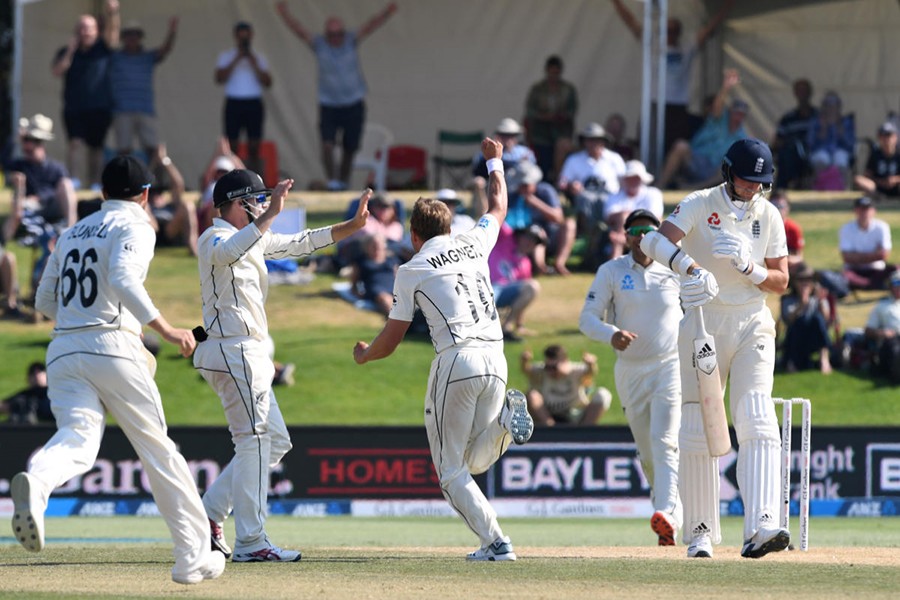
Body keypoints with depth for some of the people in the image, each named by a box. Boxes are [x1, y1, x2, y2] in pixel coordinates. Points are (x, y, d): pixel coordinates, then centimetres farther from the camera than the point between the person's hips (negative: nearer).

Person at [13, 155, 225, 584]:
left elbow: (45, 301, 27)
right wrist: (164, 329, -22)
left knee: (77, 438, -17)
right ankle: (193, 556, 12)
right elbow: (122, 280, -18)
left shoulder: (73, 233, 22)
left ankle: (36, 483, -53)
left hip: (63, 350, 5)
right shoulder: (134, 227, 2)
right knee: (157, 449, 7)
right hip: (113, 347, -5)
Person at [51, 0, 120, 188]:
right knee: (75, 142, -15)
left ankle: (93, 182, 12)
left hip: (100, 107, 0)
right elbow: (57, 71, -5)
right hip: (74, 108, 0)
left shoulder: (103, 48, 6)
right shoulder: (66, 52, 9)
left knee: (95, 147, 5)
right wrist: (70, 51, -12)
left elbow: (112, 30, -11)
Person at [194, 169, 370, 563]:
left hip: (249, 355, 10)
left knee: (275, 441, 13)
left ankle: (208, 514, 14)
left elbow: (301, 244, 23)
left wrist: (353, 225, 15)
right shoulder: (215, 238, -10)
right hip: (233, 350, -10)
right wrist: (270, 213, -40)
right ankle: (250, 542, -11)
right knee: (254, 441, -11)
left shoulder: (255, 239, 19)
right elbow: (228, 253, -35)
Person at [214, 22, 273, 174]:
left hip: (254, 104, 1)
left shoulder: (258, 57, 11)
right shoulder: (226, 56, 6)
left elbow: (267, 83, 2)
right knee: (232, 148, -4)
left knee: (254, 149, -1)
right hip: (233, 104, -1)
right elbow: (220, 79, -7)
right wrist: (236, 61, -10)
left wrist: (254, 64, -7)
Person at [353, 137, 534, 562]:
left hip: (456, 361, -5)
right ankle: (505, 417, -12)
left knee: (451, 469, 3)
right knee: (475, 461, 18)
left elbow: (389, 343, 8)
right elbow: (498, 207, 38)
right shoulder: (474, 244, 16)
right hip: (496, 360, 5)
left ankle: (495, 542, -13)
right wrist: (494, 162, 55)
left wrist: (362, 355, 30)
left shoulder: (412, 271, 5)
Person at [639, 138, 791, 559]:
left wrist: (747, 266, -16)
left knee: (757, 422, -15)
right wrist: (691, 267, -41)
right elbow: (658, 242, -22)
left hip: (752, 327, 1)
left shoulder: (768, 216, 5)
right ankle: (700, 533, 10)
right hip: (702, 323, -1)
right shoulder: (699, 206, -5)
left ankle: (760, 528, -27)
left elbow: (780, 282, 4)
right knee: (697, 429, 0)